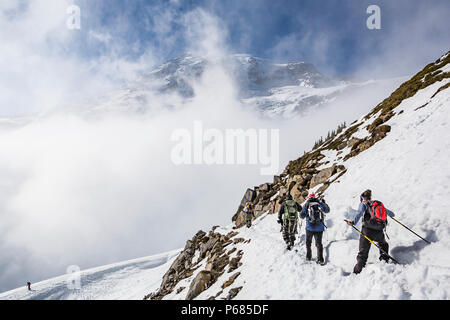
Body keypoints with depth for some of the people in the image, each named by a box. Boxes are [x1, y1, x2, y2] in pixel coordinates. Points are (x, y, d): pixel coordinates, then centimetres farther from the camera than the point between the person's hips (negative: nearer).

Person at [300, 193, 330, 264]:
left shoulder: (307, 204, -4)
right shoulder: (320, 203, 0)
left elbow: (302, 216, -5)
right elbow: (327, 210, 17)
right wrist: (324, 203, 29)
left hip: (310, 227, -1)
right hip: (319, 228, 1)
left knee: (308, 242, 18)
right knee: (319, 243, 8)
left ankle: (308, 256, 23)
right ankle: (320, 259, 0)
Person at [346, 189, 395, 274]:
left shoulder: (363, 204, 9)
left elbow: (360, 213, -14)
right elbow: (392, 214, 34)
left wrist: (353, 222, -27)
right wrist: (392, 214, 58)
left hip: (367, 230, -3)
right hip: (379, 232, 3)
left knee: (363, 252, -1)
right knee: (384, 245, 35)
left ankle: (357, 272, -9)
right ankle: (384, 260, 21)